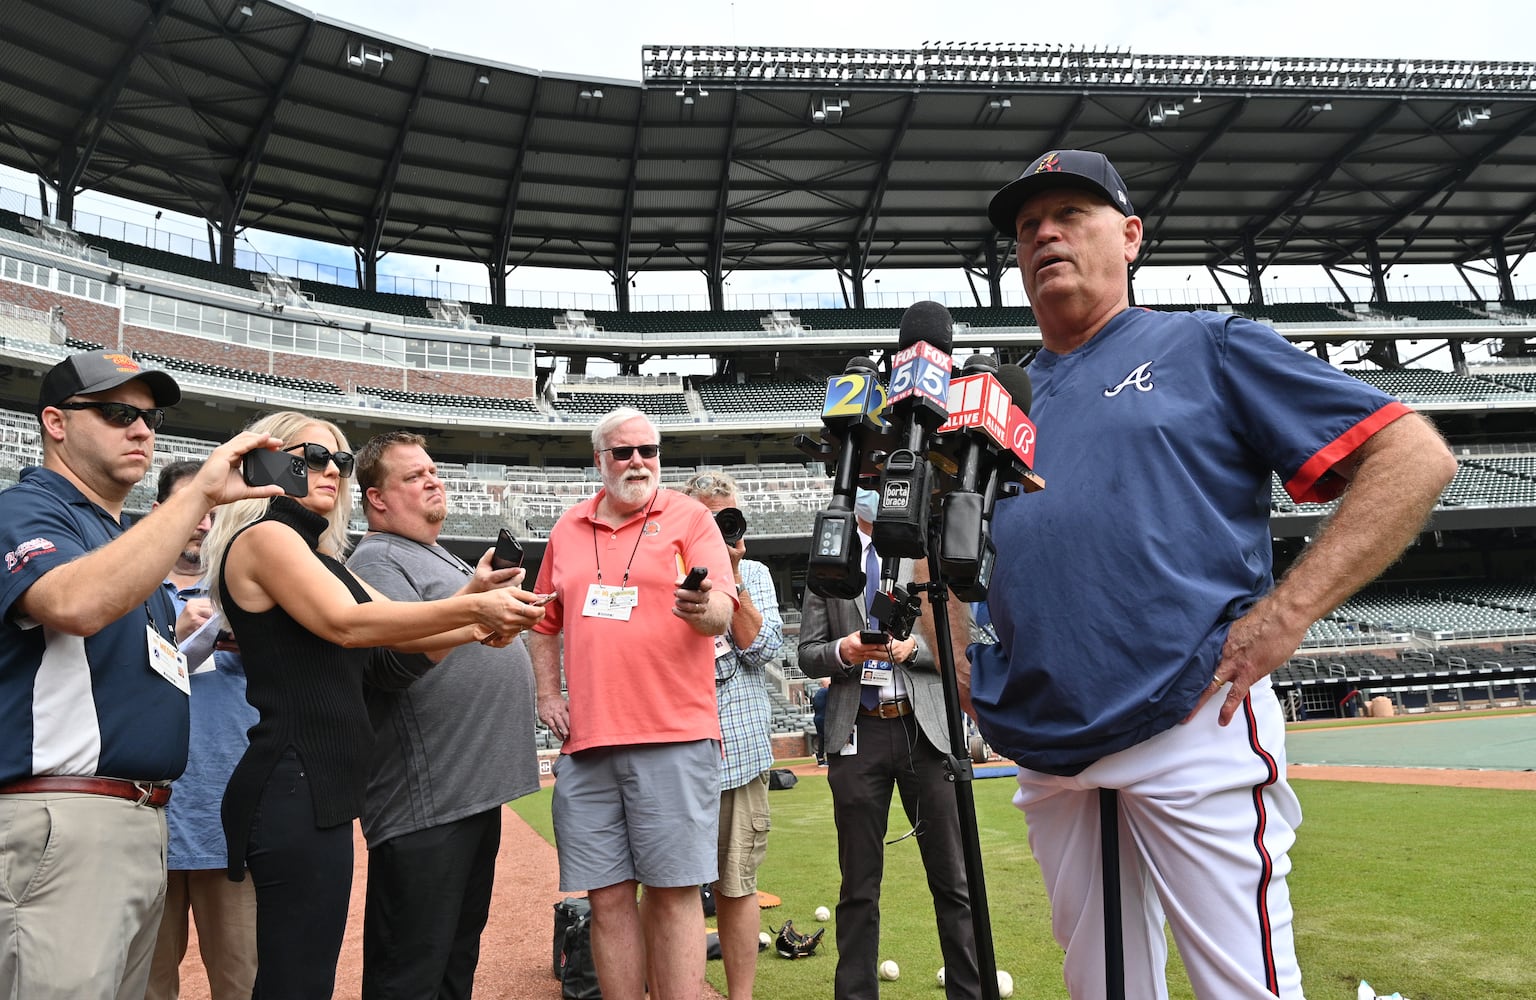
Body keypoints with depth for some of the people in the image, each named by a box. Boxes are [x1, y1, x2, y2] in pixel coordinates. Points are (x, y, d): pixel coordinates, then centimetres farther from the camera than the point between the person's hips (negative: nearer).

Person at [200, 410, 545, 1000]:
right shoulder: (263, 536, -7)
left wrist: (476, 621, -6)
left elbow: (394, 636, 12)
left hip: (323, 787, 10)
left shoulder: (314, 551, 21)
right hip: (297, 787, -10)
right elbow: (346, 623, -20)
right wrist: (471, 607, -22)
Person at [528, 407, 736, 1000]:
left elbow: (722, 612, -9)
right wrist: (547, 695, 12)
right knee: (607, 897, 7)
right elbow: (545, 622, 23)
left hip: (674, 737, -3)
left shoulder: (689, 518, 3)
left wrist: (702, 608, -31)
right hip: (587, 743, 4)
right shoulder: (568, 529, 14)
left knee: (674, 893, -1)